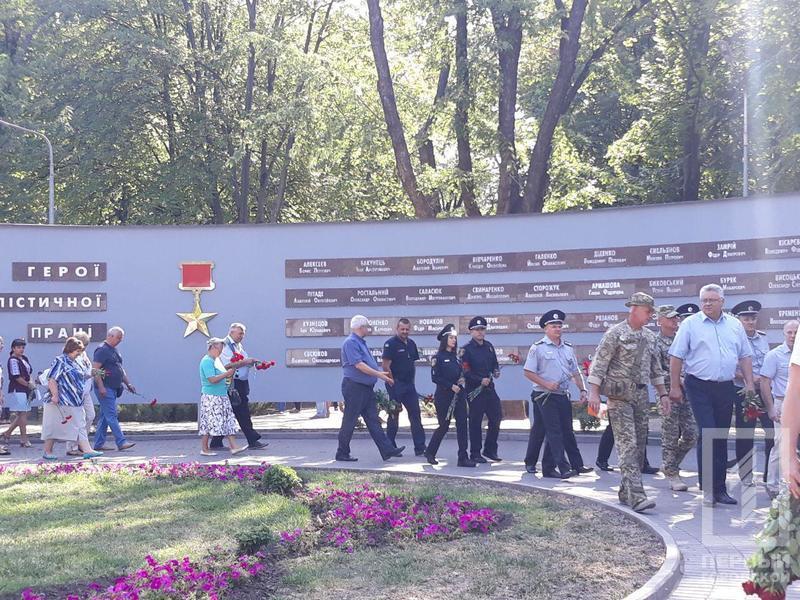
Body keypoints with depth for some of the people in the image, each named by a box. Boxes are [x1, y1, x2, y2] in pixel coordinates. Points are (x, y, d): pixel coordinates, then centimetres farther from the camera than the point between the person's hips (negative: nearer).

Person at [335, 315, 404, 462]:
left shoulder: (361, 342, 17)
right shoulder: (350, 343, -14)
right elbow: (359, 365, -22)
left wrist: (381, 374, 18)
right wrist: (380, 375, -18)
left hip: (366, 388, 10)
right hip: (354, 387, -10)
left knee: (373, 420, 6)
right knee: (349, 422, -1)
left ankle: (387, 450, 5)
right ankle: (342, 453, 7)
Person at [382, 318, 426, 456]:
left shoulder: (411, 344, 13)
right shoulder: (391, 344, -10)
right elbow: (385, 366, -14)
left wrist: (412, 380, 13)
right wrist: (392, 382, -13)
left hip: (409, 384, 7)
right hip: (396, 384, -7)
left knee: (415, 415, 4)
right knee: (394, 415, 1)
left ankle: (420, 448, 5)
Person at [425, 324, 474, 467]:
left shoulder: (456, 357, 13)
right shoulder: (438, 357, -5)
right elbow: (435, 377, -12)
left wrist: (462, 379, 1)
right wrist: (451, 386, -16)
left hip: (458, 395, 5)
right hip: (443, 395, -5)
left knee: (462, 424, -5)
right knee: (444, 426, 3)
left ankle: (463, 458, -5)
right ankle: (430, 452, 24)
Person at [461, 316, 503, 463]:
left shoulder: (489, 346, 12)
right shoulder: (466, 349, -9)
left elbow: (495, 363, 22)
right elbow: (466, 372, -14)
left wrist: (496, 371, 0)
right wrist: (481, 380, -21)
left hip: (489, 388, 7)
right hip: (474, 390, -6)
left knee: (496, 418, 6)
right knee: (475, 422, 0)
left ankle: (490, 450, 20)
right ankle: (475, 453, 10)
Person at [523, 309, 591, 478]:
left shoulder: (568, 348, 14)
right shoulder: (538, 347, -4)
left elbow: (575, 372, 19)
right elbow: (528, 372, -6)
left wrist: (583, 390, 7)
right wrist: (546, 384, -14)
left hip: (563, 396, 7)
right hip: (545, 396, -7)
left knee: (566, 431, 6)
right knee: (554, 431, -10)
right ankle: (563, 467, -14)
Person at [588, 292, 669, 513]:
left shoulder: (649, 337, 15)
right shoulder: (615, 334, -7)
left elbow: (655, 368, 23)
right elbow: (599, 364, -10)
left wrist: (663, 394, 18)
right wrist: (594, 393, -18)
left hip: (641, 395, 7)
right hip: (619, 395, -7)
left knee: (639, 445, 7)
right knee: (628, 445, -14)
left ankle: (626, 492, 18)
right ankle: (636, 496, -21)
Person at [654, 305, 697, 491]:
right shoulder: (656, 342, -4)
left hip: (686, 392, 6)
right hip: (669, 392, -6)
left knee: (691, 435, 6)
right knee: (670, 435, -2)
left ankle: (670, 465, 24)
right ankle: (672, 474, 7)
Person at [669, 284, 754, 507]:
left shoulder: (735, 325, 11)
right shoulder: (690, 324, -1)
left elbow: (745, 356, 16)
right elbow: (676, 357, -2)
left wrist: (749, 384, 8)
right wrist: (674, 387, -4)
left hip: (726, 388, 4)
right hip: (699, 387, -4)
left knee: (721, 438, 8)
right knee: (707, 434, -13)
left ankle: (719, 488, 15)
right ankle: (708, 488, -8)